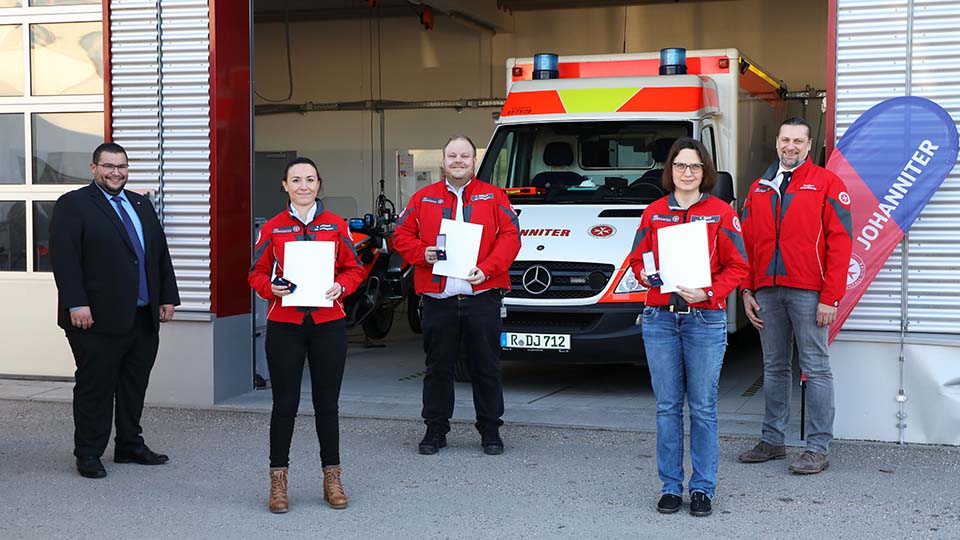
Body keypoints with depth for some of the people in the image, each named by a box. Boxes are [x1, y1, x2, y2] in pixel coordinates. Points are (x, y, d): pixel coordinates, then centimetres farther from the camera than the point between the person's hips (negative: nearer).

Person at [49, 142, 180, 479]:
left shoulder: (141, 205, 17)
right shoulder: (73, 205, -3)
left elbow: (160, 252, 18)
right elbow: (64, 257, -12)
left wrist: (167, 297, 10)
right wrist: (76, 304, -19)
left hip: (144, 318, 6)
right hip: (98, 318, -6)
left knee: (135, 386, 13)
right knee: (94, 387, 2)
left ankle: (130, 446, 24)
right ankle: (88, 454, 11)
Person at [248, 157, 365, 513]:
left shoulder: (336, 225, 5)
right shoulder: (272, 228, 4)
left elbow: (354, 269, 7)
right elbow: (256, 273, 7)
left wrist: (340, 287, -12)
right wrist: (271, 288, -13)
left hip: (328, 323, 1)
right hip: (284, 325, -1)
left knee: (327, 403, 7)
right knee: (285, 404, 3)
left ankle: (332, 478, 19)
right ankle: (278, 481, 13)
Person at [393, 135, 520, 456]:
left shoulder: (494, 197, 7)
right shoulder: (423, 199, 12)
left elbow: (510, 237, -1)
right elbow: (402, 236, 12)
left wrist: (487, 269, -14)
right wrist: (423, 253, -8)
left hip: (482, 296, -1)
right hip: (437, 298, 1)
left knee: (486, 367, 4)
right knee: (438, 367, 8)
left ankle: (490, 431, 15)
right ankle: (435, 430, 18)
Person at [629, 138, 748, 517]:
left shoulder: (721, 213, 3)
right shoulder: (654, 213, 10)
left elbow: (737, 267, 0)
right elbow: (637, 258, 16)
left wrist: (708, 292, -14)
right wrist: (645, 274, -6)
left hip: (705, 319, -2)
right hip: (660, 318, 2)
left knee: (703, 407, 1)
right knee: (667, 407, 5)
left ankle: (703, 488, 11)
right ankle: (671, 486, 14)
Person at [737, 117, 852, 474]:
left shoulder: (826, 184, 0)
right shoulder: (758, 189, 15)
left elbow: (839, 243, -6)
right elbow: (747, 243, 16)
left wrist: (830, 298, -11)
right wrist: (747, 290, 7)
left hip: (808, 293, -5)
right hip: (767, 293, 5)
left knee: (816, 369, -2)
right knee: (774, 368, 11)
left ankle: (818, 448, 2)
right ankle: (772, 441, 19)